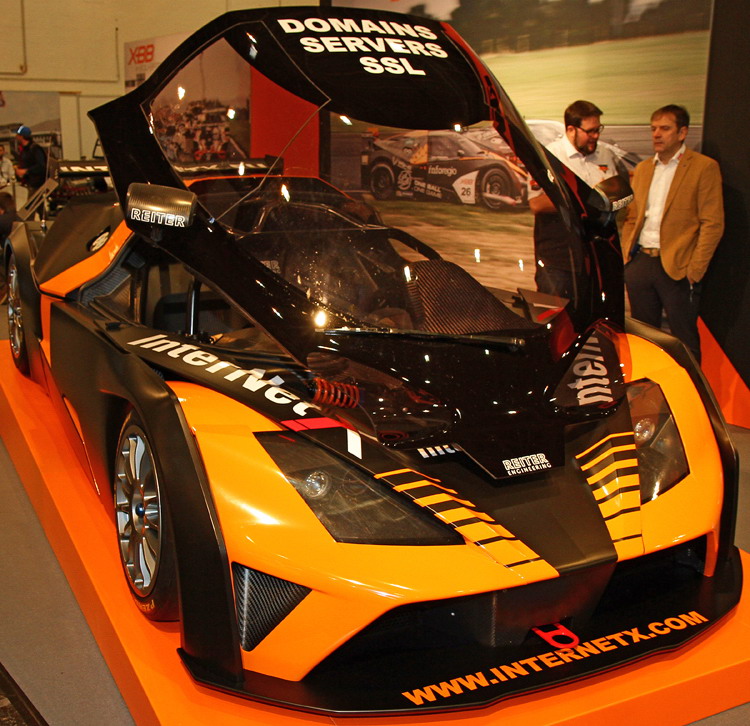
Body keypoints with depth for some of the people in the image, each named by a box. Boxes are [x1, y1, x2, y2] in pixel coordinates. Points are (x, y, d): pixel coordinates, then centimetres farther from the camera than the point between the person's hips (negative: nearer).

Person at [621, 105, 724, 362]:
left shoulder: (704, 167, -3)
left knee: (684, 341, 1)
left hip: (676, 268, -5)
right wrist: (626, 255, 8)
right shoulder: (642, 169, 16)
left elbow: (713, 224, -8)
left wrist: (694, 270, -13)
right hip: (639, 262, 6)